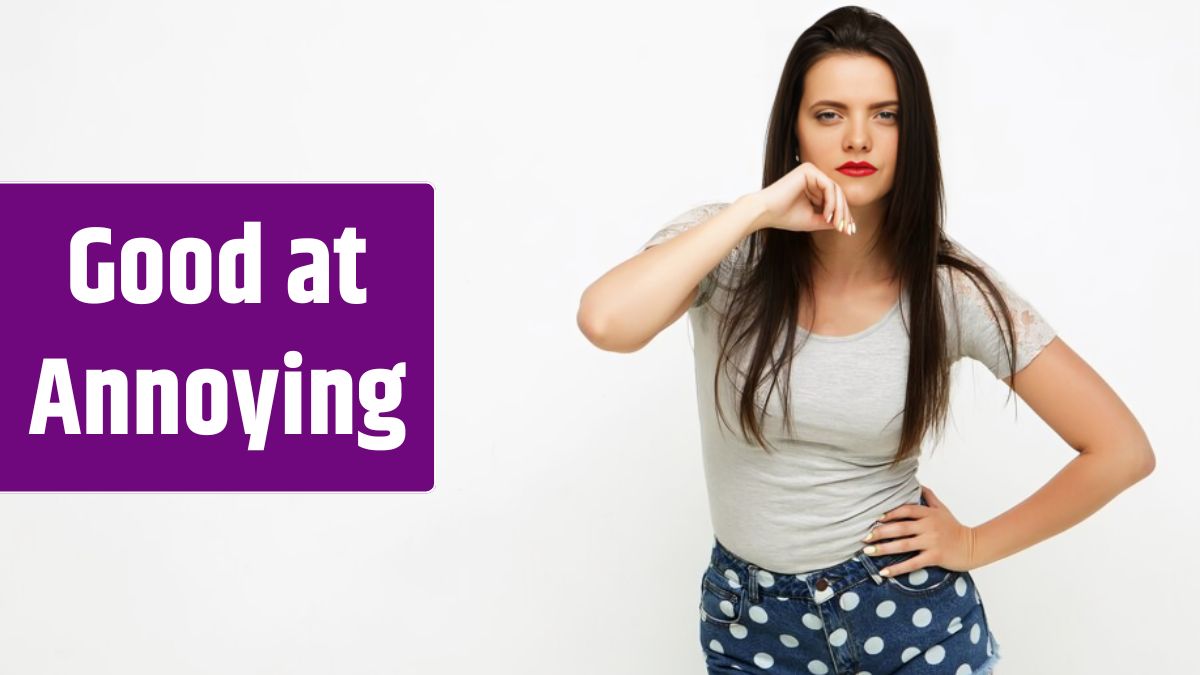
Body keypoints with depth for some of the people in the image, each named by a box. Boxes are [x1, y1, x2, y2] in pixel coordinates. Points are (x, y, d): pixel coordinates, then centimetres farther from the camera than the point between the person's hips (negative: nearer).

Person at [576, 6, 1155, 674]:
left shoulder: (952, 287, -13)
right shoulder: (726, 250, -13)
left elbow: (1123, 450, -8)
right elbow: (606, 323, -35)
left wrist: (975, 545, -5)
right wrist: (755, 210, -30)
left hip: (911, 611, 0)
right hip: (750, 617, 1)